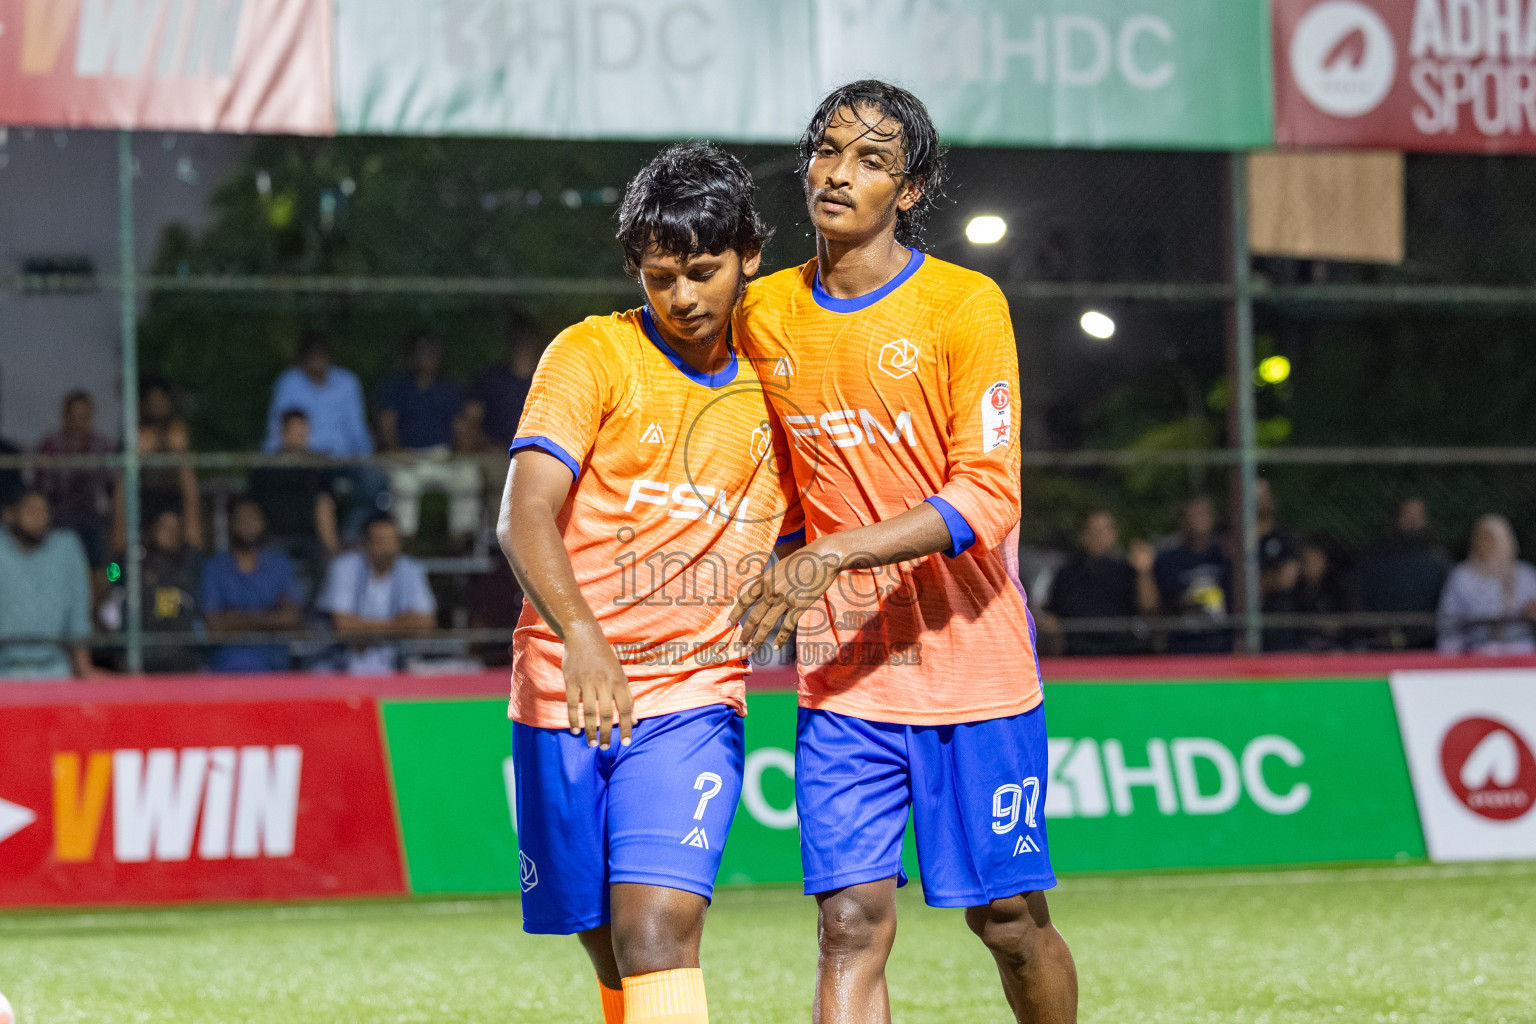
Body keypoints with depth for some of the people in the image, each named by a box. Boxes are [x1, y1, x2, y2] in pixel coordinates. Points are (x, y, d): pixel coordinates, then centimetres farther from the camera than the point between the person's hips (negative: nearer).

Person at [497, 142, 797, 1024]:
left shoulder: (770, 384, 8)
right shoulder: (593, 356, -2)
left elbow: (792, 538, 24)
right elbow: (525, 517, -16)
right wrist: (581, 637, -32)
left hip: (693, 696, 0)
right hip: (565, 691, 0)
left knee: (659, 928, -19)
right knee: (611, 950, 7)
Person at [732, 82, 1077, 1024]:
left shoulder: (965, 305, -8)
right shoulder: (766, 315, 7)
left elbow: (988, 495, -16)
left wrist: (835, 554, -24)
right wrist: (772, 591, 10)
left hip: (972, 658, -3)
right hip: (843, 674, 3)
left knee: (1009, 919, 5)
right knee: (852, 924, -8)